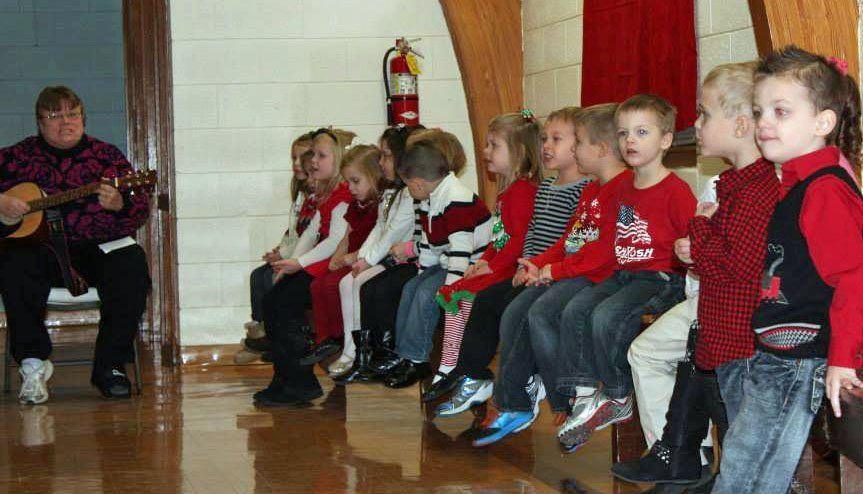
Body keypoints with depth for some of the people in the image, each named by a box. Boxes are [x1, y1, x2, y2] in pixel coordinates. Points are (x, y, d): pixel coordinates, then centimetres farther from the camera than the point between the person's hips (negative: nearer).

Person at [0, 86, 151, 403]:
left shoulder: (106, 156, 10)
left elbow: (140, 212, 3)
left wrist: (119, 205, -20)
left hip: (97, 247, 1)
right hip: (38, 245, 0)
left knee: (131, 267, -30)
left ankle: (110, 365, -17)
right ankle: (33, 363, -21)